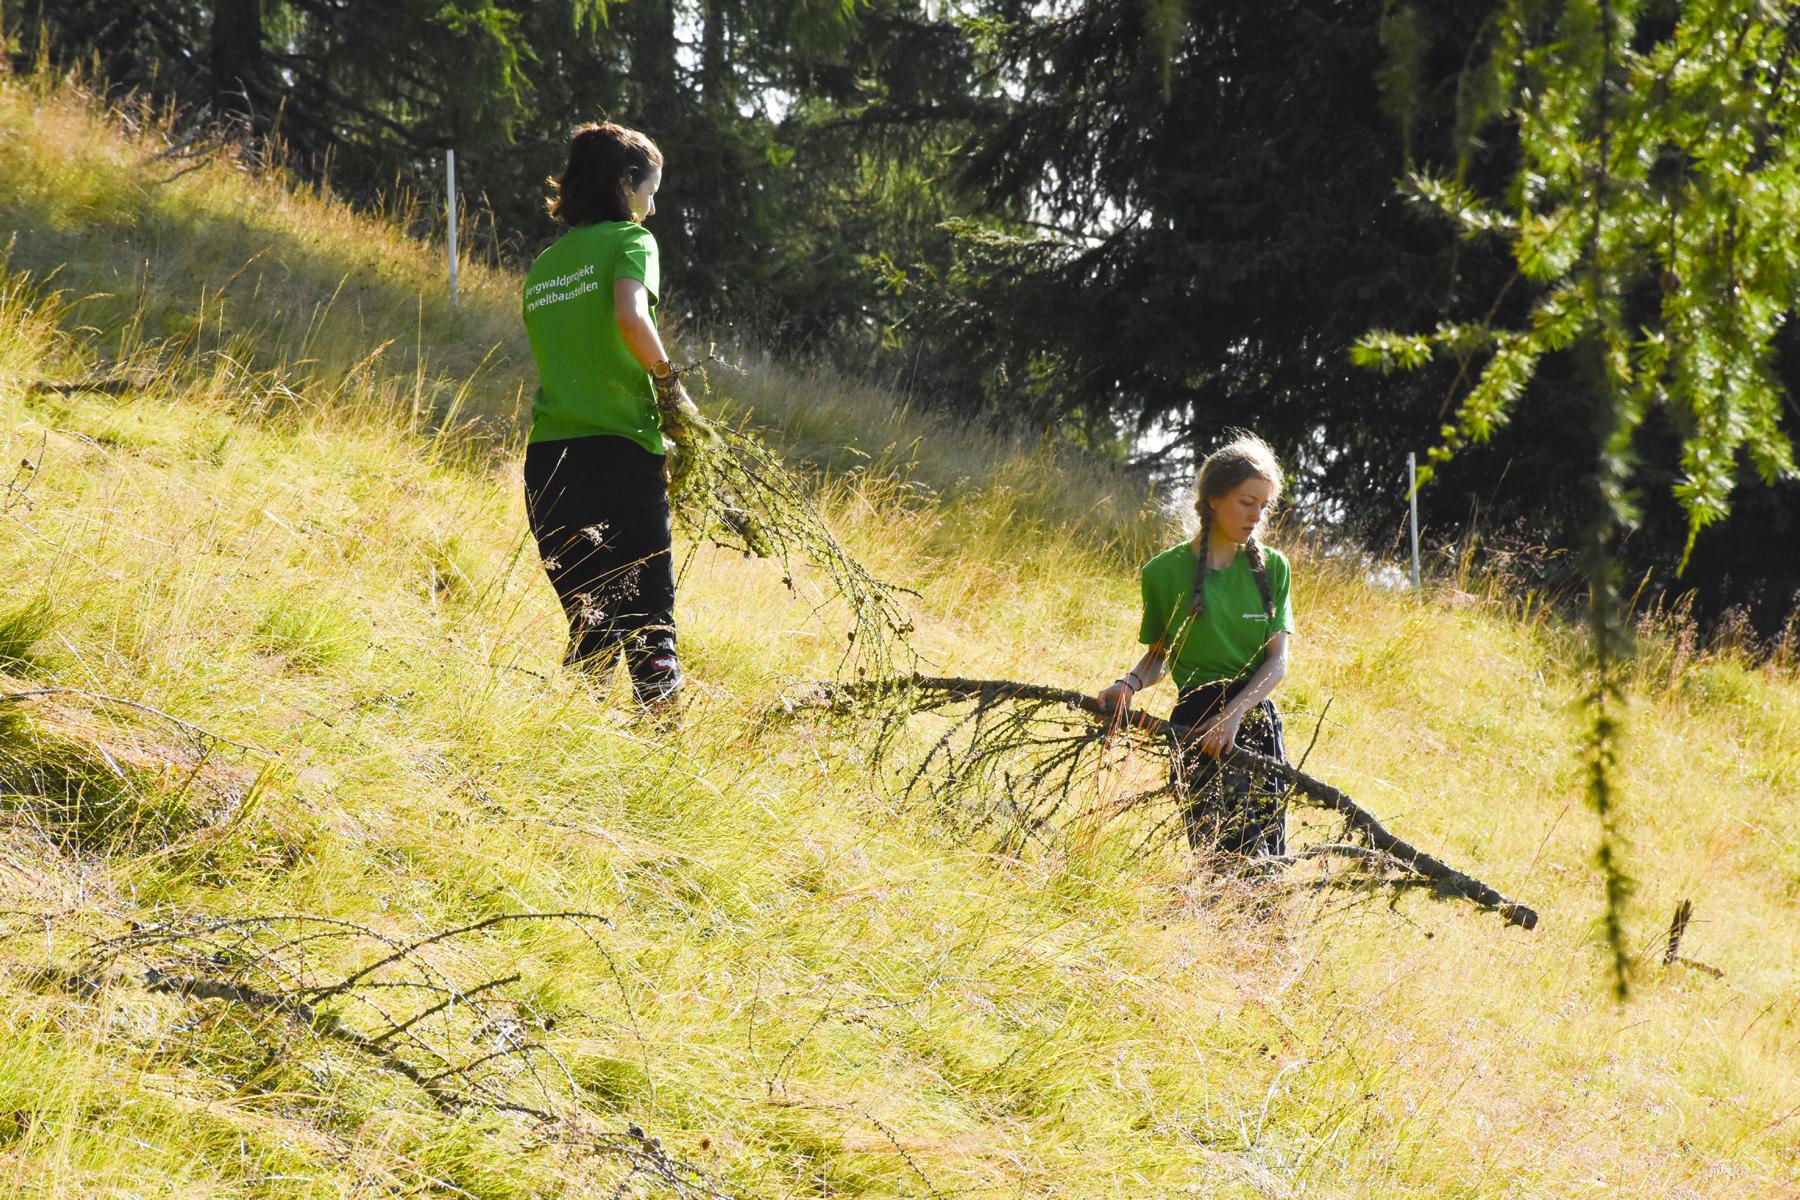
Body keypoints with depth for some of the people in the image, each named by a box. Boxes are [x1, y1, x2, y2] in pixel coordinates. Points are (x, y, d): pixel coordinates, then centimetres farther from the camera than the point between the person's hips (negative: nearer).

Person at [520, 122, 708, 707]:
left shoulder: (544, 264, 18)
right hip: (617, 451, -6)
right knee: (649, 626, -1)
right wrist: (668, 383, -7)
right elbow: (630, 317, -22)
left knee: (589, 627, 11)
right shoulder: (628, 239, -1)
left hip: (546, 456, 6)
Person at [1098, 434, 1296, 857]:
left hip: (1258, 721, 4)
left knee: (1273, 859, 3)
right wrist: (1129, 683, -11)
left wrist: (1234, 712, -16)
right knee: (1237, 858, -16)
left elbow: (1278, 660, 0)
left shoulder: (1271, 567, 8)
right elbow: (1159, 655, 11)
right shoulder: (1167, 571, 0)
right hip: (1198, 723, -4)